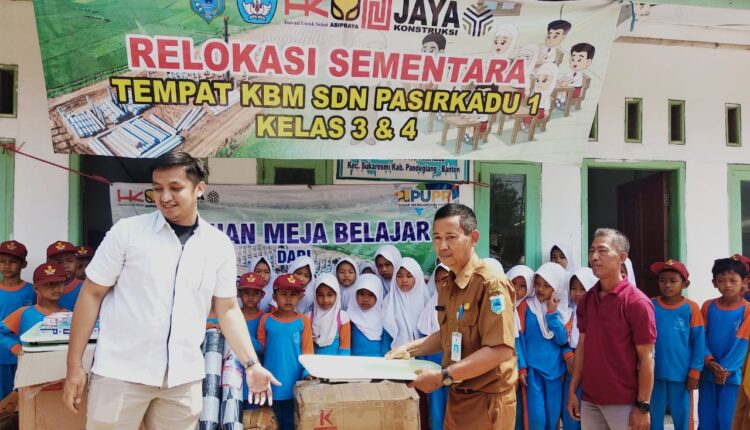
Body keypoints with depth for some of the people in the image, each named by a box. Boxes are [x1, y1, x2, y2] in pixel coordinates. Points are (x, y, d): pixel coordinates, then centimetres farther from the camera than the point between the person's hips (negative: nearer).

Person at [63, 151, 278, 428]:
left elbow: (227, 309, 8)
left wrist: (251, 364, 2)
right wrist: (74, 366, -2)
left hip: (184, 378, 2)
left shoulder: (220, 245, 2)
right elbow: (92, 294, 0)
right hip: (121, 372, -2)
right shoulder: (127, 231, -4)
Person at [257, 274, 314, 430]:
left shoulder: (303, 321, -1)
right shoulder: (266, 320, 1)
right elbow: (261, 347, 7)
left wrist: (307, 372, -11)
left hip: (295, 382, -1)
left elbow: (307, 351, 0)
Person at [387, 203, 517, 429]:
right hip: (456, 397, 8)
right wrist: (409, 349, 5)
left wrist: (442, 377, -24)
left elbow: (500, 350, -25)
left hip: (486, 401, -7)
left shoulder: (491, 284, -19)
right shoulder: (446, 286, 7)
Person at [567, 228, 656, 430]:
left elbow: (646, 358, -11)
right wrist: (572, 390, 7)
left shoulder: (637, 302, -11)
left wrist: (643, 406, -13)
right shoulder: (585, 300, 5)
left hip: (623, 403, -5)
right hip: (589, 400, 5)